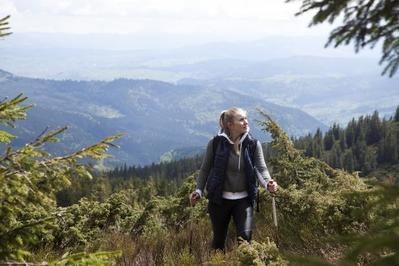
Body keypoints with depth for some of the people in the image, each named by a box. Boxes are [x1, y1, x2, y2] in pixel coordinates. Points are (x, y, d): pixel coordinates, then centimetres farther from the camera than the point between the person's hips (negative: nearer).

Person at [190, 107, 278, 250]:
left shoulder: (253, 144, -5)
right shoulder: (216, 143, -8)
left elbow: (261, 168, -10)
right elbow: (205, 169, 3)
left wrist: (268, 183, -30)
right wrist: (199, 190, -5)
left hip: (244, 199, 1)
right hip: (220, 199, 0)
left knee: (245, 236, -13)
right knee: (219, 239, 12)